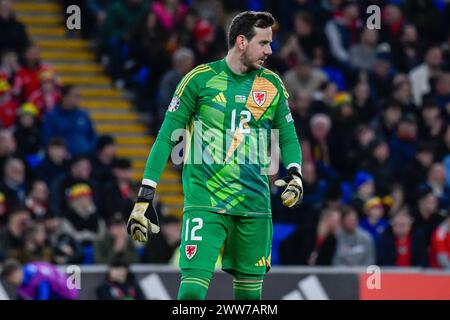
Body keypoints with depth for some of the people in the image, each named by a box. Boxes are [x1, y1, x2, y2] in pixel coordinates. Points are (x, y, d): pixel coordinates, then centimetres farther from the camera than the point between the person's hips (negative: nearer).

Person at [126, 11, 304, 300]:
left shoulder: (272, 84, 8)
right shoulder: (201, 79, -3)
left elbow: (288, 136, 18)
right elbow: (166, 138, 0)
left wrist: (294, 173, -3)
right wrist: (145, 196, -5)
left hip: (254, 204, 4)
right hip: (205, 202, -4)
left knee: (250, 290, 7)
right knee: (193, 289, -16)